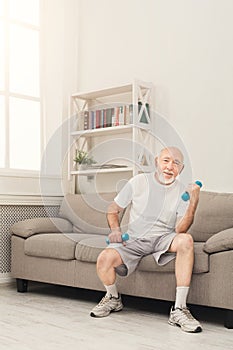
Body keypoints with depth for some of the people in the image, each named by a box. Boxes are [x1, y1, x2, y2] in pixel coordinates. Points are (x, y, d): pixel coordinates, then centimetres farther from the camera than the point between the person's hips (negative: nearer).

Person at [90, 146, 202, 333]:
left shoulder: (181, 191, 0)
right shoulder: (138, 182, -1)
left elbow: (180, 230, -10)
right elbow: (113, 210, 9)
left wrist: (193, 203, -22)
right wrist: (115, 230, -11)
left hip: (163, 239, 1)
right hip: (134, 240, 0)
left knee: (186, 240, -32)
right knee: (104, 259, -28)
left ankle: (179, 310, -28)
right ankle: (113, 298, 8)